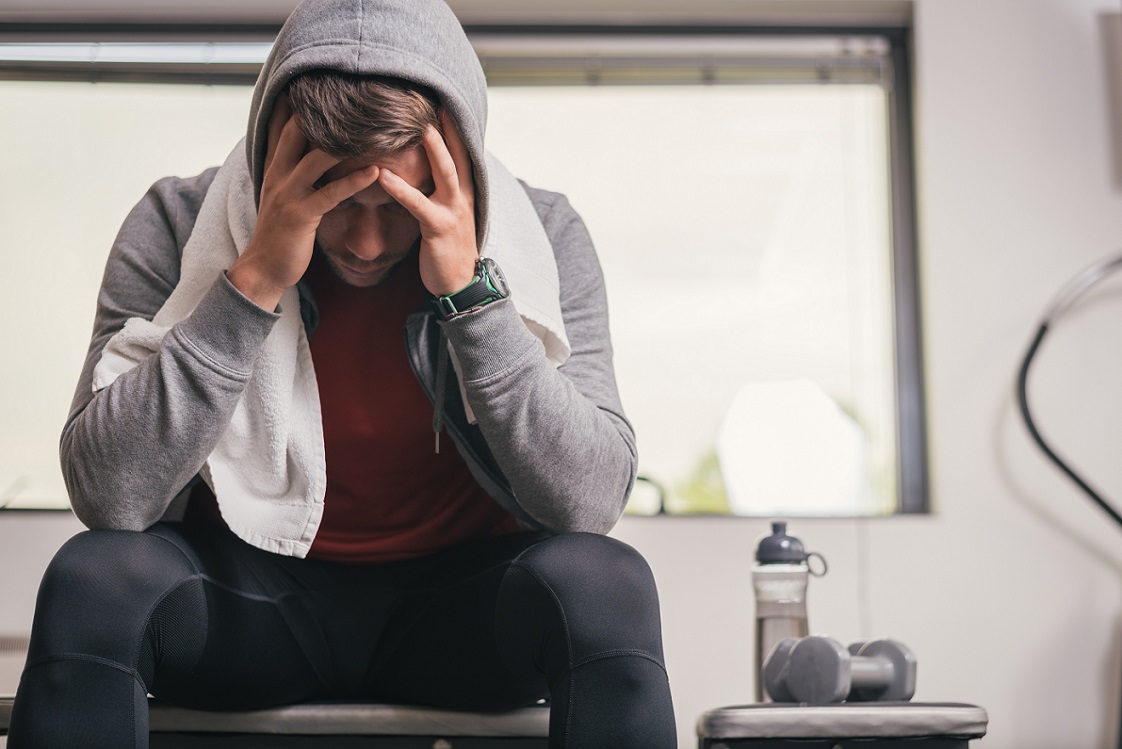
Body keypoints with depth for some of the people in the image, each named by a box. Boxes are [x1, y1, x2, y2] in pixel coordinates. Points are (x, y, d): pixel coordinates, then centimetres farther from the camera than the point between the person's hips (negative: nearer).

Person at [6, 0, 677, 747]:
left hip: (457, 598, -1)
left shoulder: (540, 236, -9)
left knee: (606, 585, -30)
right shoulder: (177, 227, -9)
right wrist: (254, 281, -25)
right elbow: (107, 495, -19)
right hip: (247, 596, 2)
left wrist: (470, 289, -26)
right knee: (93, 578, -28)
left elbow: (589, 503, -17)